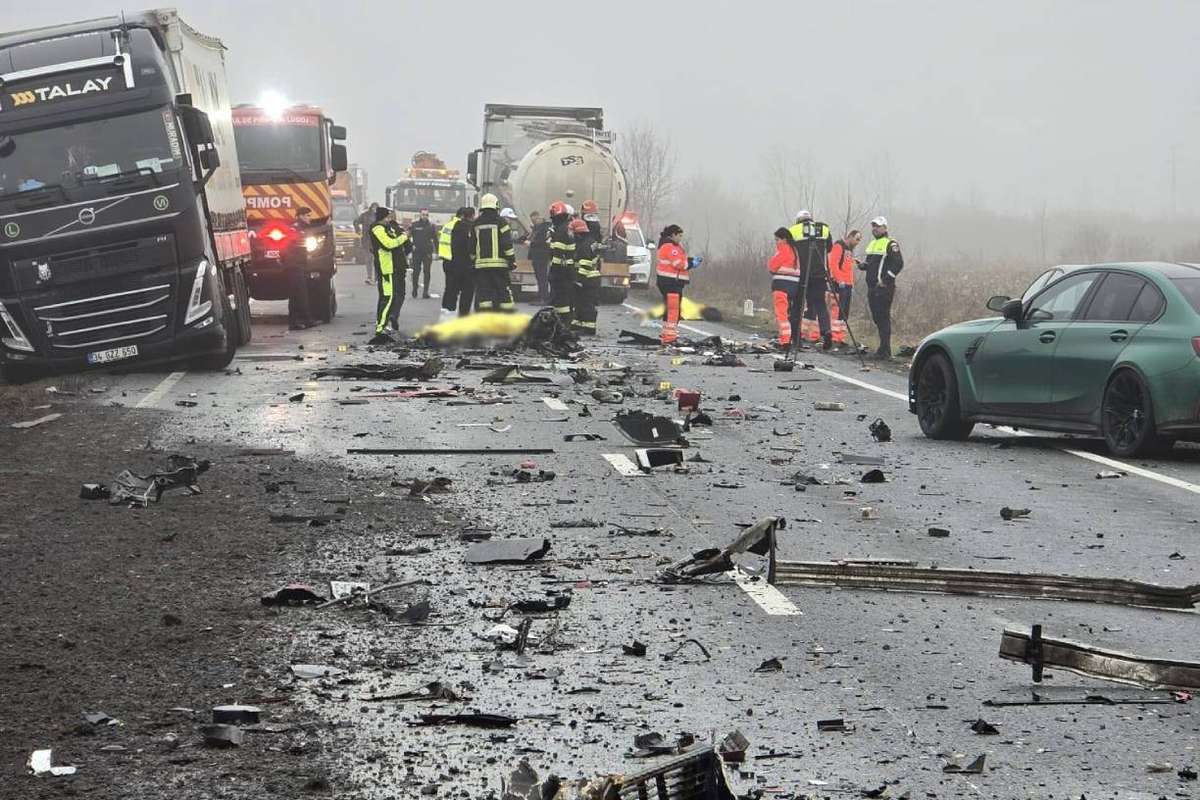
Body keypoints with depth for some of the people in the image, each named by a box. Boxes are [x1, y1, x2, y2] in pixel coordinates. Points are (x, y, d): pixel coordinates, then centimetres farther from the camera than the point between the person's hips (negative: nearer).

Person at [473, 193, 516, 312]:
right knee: (504, 293, 1)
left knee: (483, 294, 3)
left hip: (480, 264, 3)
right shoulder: (501, 222, -3)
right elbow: (507, 244, -8)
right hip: (499, 263, -3)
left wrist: (472, 261, 23)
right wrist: (512, 260, -3)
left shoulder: (476, 224, 10)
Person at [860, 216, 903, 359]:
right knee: (876, 318, 10)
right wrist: (863, 265, 6)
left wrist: (886, 279, -18)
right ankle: (884, 347, 18)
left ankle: (885, 351, -11)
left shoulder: (891, 244, -6)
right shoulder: (871, 244, 21)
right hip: (872, 287, 9)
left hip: (884, 288, -9)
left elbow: (898, 264, -14)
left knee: (883, 318, -11)